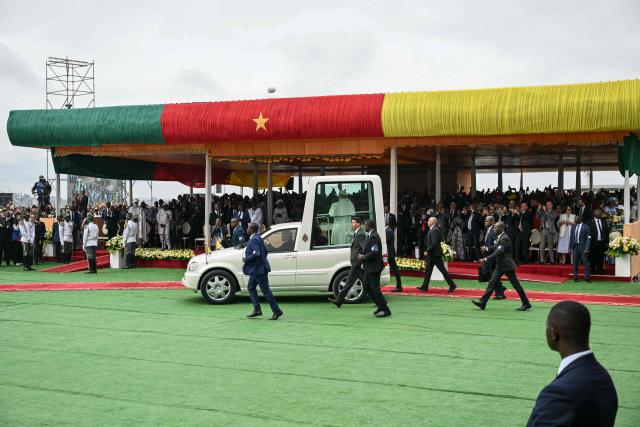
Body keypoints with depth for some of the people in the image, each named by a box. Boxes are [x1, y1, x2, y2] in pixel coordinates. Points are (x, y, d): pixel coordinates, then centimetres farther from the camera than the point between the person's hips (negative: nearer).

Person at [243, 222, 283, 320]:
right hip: (256, 269, 11)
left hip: (259, 269, -11)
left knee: (266, 291, -6)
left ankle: (276, 311, -2)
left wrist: (246, 259, -16)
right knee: (251, 287, 17)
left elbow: (256, 254, -30)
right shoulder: (258, 238, 13)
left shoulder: (254, 240, -19)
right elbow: (265, 252, 20)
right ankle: (257, 310, 18)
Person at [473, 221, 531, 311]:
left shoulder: (504, 238, -18)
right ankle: (482, 302, 1)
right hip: (500, 265, 9)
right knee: (492, 283, 3)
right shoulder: (500, 238, 12)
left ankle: (526, 304, 7)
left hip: (507, 265, -9)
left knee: (515, 284, -2)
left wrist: (486, 259, -27)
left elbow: (499, 252, -26)